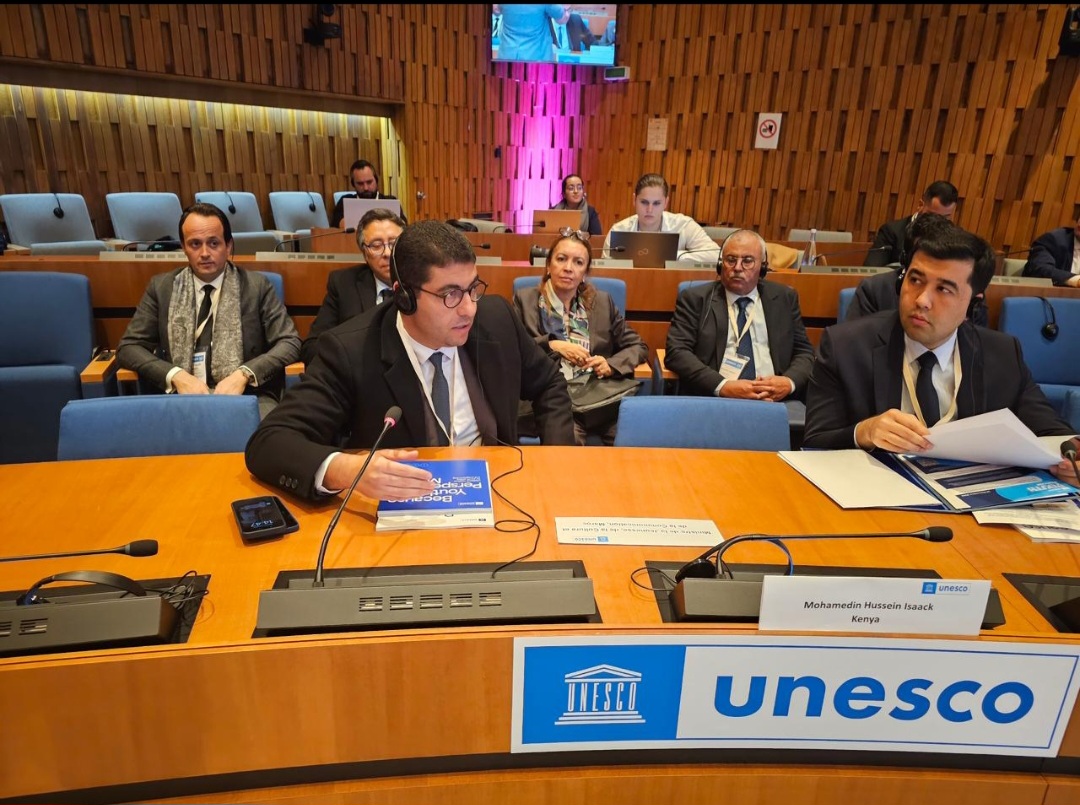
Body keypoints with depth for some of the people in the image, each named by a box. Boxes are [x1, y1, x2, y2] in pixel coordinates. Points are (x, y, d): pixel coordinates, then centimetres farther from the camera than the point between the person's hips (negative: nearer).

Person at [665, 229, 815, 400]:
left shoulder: (784, 298, 15)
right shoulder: (695, 299, 6)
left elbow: (805, 352, 16)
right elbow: (677, 352, -4)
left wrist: (790, 382, -7)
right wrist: (722, 386, -17)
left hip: (773, 401, 3)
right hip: (712, 401, -3)